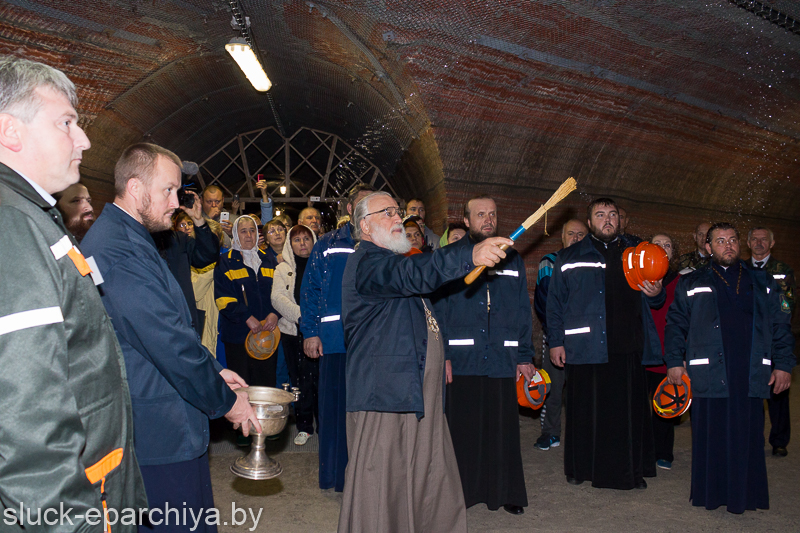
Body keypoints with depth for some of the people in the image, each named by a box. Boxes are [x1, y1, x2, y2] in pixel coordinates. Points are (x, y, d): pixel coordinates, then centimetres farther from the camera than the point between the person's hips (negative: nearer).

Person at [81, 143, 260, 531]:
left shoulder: (119, 237, 14)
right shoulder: (121, 249, -21)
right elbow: (170, 343, -22)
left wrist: (213, 371, 14)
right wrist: (225, 400, -10)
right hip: (161, 437, -11)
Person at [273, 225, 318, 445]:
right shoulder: (283, 269, 12)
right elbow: (277, 298, -1)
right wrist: (301, 315, -14)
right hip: (294, 331, 1)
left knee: (322, 379, -5)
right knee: (301, 381, 5)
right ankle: (304, 427, 19)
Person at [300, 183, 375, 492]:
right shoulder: (328, 246, 8)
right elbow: (309, 290, 5)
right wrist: (310, 332, -4)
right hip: (336, 339, -1)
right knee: (336, 404, 5)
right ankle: (337, 473, 19)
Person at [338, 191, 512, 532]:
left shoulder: (391, 260, 25)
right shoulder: (366, 262, -10)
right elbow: (411, 274, -33)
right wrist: (471, 255, -43)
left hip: (420, 397, 10)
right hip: (385, 399, -10)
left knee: (433, 491, 11)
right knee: (381, 493, -3)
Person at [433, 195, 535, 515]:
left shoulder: (512, 260, 14)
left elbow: (523, 312, 15)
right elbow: (438, 307, -2)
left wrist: (525, 356, 8)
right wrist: (441, 354, -11)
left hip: (503, 359, 3)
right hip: (462, 358, -2)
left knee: (503, 426, 6)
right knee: (462, 427, 3)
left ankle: (506, 492, 20)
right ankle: (460, 491, 18)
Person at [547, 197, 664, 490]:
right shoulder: (569, 258, 8)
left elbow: (652, 301, 22)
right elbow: (555, 303, 6)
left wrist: (656, 294, -2)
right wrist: (556, 341, -1)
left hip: (628, 348, 3)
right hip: (585, 348, -2)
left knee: (629, 408, 5)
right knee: (585, 409, 3)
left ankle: (631, 470, 19)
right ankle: (580, 468, 19)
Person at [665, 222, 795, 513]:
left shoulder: (762, 282, 16)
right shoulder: (691, 284, 12)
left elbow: (780, 325, 14)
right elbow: (675, 324, 9)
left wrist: (783, 364, 6)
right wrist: (675, 361, 0)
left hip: (750, 376, 1)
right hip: (708, 375, -1)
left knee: (747, 435, 3)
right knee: (711, 435, 1)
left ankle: (745, 495, 14)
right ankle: (712, 493, 12)